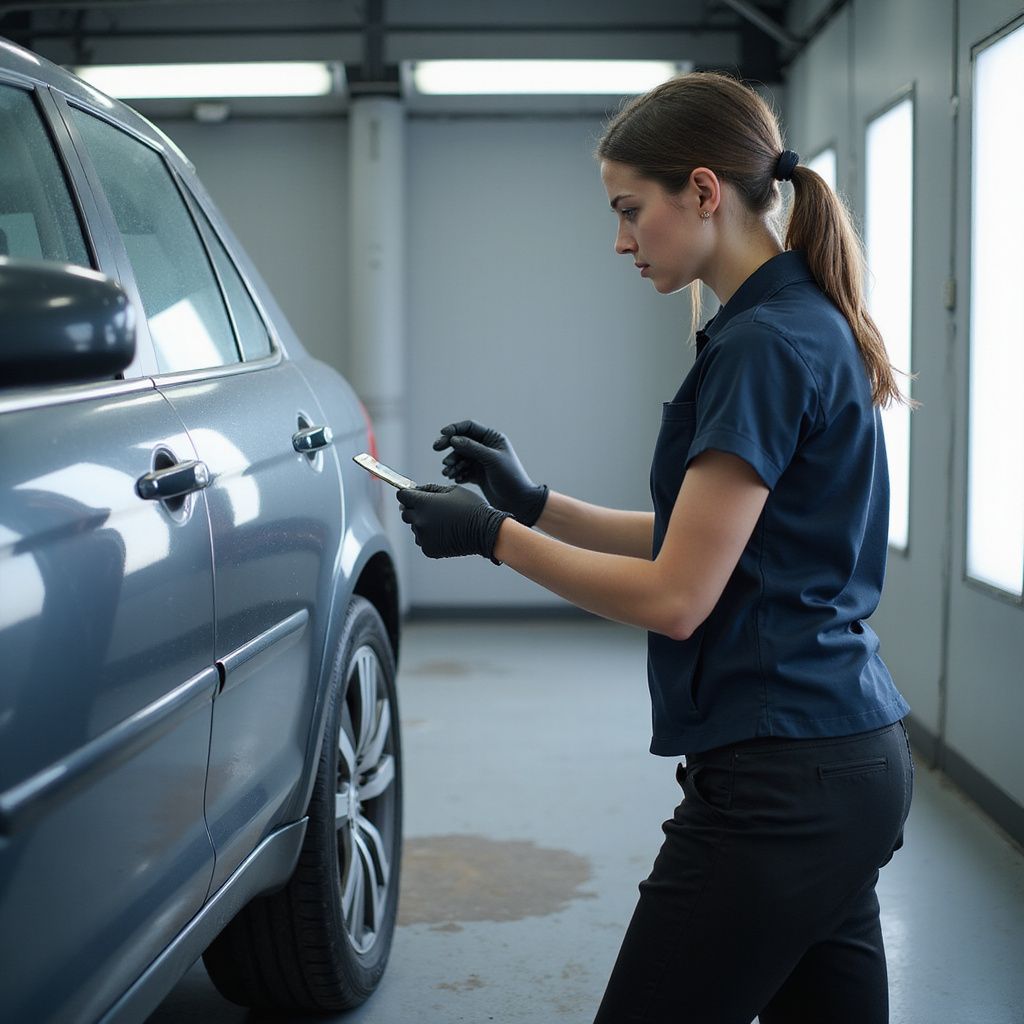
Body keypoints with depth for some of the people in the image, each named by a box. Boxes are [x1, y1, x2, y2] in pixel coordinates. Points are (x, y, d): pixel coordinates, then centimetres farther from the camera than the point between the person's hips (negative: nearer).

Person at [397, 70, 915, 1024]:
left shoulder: (766, 347, -18)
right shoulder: (804, 326, 13)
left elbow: (675, 597, -18)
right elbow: (701, 544, 17)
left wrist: (496, 538, -8)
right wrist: (534, 503, 12)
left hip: (778, 784, -10)